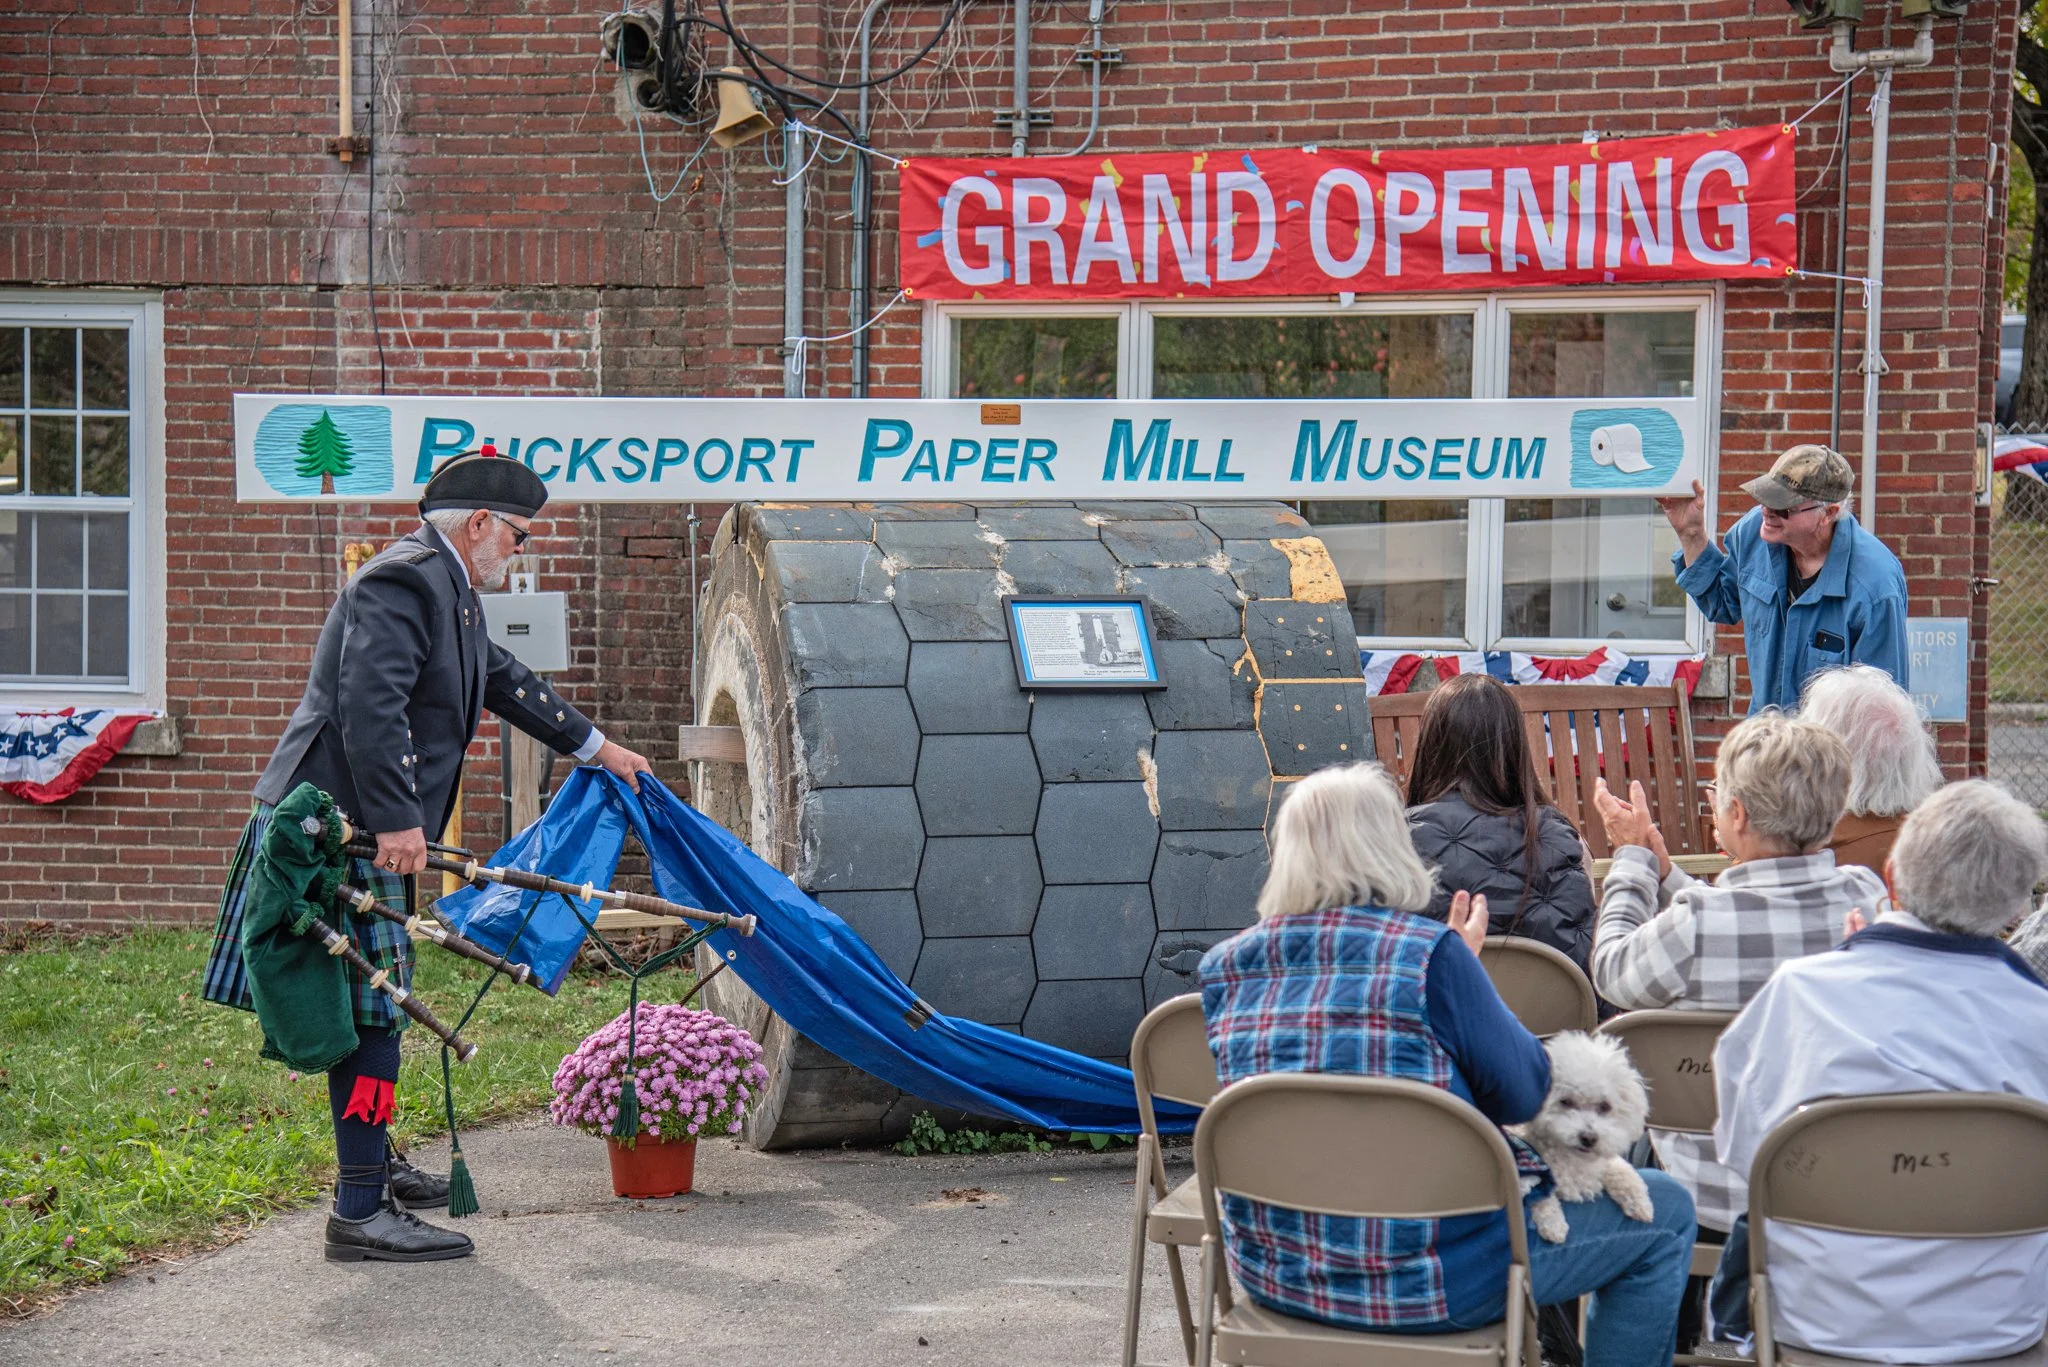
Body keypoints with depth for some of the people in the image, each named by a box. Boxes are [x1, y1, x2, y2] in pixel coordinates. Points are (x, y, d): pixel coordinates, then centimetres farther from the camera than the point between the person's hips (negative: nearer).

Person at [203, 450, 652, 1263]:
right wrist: (396, 821, -30)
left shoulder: (447, 588, 19)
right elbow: (370, 704, -27)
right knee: (372, 1005, -11)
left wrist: (594, 746, 40)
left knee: (370, 1006, 19)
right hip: (338, 826, -11)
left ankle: (370, 1164, 33)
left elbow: (503, 681, 32)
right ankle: (361, 1213, -10)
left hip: (363, 829, 11)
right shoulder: (404, 580, -15)